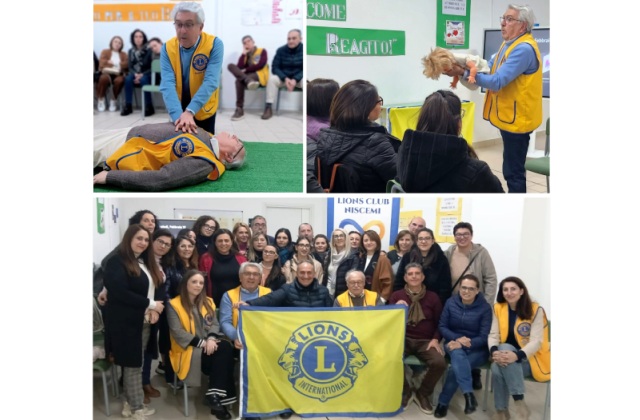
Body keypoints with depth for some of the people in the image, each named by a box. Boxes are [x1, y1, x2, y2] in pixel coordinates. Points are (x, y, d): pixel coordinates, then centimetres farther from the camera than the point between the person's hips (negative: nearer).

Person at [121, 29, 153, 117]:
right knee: (128, 79, -30)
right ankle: (128, 106, -27)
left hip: (146, 74, -3)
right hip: (135, 74, 3)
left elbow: (152, 67, -8)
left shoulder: (148, 50, -5)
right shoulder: (131, 51, 7)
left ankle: (149, 107, -31)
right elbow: (130, 67, 6)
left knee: (143, 80, -37)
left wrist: (142, 75, -19)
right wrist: (135, 74, -15)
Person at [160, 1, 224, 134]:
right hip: (178, 110, 2)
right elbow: (167, 83, -27)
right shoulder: (167, 48, -14)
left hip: (203, 109, -1)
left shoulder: (214, 44, -21)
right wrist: (177, 115, -44)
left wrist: (190, 111, -44)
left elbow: (211, 82, -31)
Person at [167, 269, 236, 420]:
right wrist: (201, 342, -19)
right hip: (188, 348, -5)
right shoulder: (174, 305, -2)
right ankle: (221, 395, -24)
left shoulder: (208, 302, 16)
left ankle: (214, 394, -27)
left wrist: (211, 338, -15)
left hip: (209, 343, 5)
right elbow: (177, 332, -11)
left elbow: (215, 324, 7)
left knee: (226, 347, -30)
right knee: (221, 353, -30)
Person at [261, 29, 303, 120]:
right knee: (272, 79, -28)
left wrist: (295, 80, -30)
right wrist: (285, 78, -25)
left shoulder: (304, 50, -10)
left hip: (299, 78, -1)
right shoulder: (281, 50, -5)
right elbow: (275, 68, -7)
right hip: (283, 77, 2)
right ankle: (268, 108, -26)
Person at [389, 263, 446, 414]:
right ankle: (405, 391, -2)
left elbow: (439, 322, 11)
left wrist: (435, 339, -6)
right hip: (403, 338, 0)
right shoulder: (397, 295, 9)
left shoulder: (432, 297, 10)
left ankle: (423, 394, 3)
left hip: (425, 341, 1)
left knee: (439, 363, -29)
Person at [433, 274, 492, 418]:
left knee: (456, 366, -30)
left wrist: (465, 343, -25)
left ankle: (443, 402, -16)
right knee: (458, 354, -36)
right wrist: (457, 339, -15)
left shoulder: (485, 308, -6)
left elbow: (484, 337, -10)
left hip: (477, 349, -2)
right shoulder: (451, 302, 2)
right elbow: (442, 327, 4)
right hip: (453, 343, 2)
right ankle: (469, 394, -46)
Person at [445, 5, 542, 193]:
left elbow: (497, 81, -27)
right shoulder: (509, 43, 12)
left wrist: (463, 73, -21)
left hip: (516, 118, -10)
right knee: (513, 169, 19)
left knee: (513, 171, -4)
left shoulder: (524, 49, -22)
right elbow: (489, 66, 11)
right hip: (509, 116, 10)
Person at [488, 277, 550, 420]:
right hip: (507, 355, 3)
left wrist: (517, 355, -33)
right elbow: (493, 335, -3)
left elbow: (536, 341, -15)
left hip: (531, 360, -3)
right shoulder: (498, 308, 4)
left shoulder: (535, 310, -8)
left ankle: (519, 403, -25)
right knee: (496, 368, -31)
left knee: (505, 348, -33)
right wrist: (494, 351, -26)